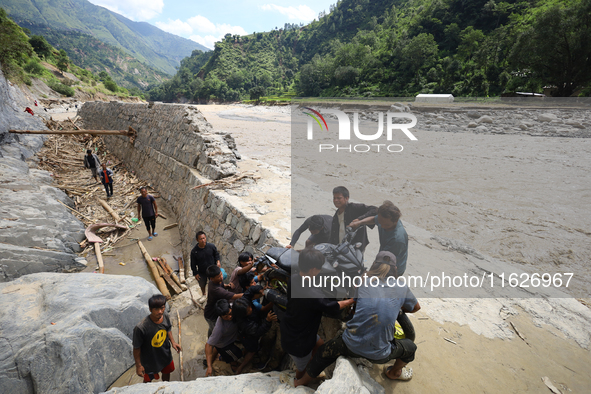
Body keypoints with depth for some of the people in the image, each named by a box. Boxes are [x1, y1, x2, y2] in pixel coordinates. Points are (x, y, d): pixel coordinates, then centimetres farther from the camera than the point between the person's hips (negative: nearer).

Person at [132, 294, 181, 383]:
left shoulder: (165, 316, -21)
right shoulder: (140, 328, -37)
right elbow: (136, 348, -22)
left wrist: (173, 342, -5)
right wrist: (138, 365, -13)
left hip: (165, 355, 5)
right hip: (150, 361, -5)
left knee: (167, 372, 31)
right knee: (148, 380, 23)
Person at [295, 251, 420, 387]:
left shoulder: (362, 284, -6)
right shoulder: (402, 289, -2)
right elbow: (416, 308, 18)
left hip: (351, 345, 0)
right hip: (379, 355, 1)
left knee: (324, 353, 27)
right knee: (410, 348, 32)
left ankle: (300, 383, 41)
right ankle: (394, 373, 57)